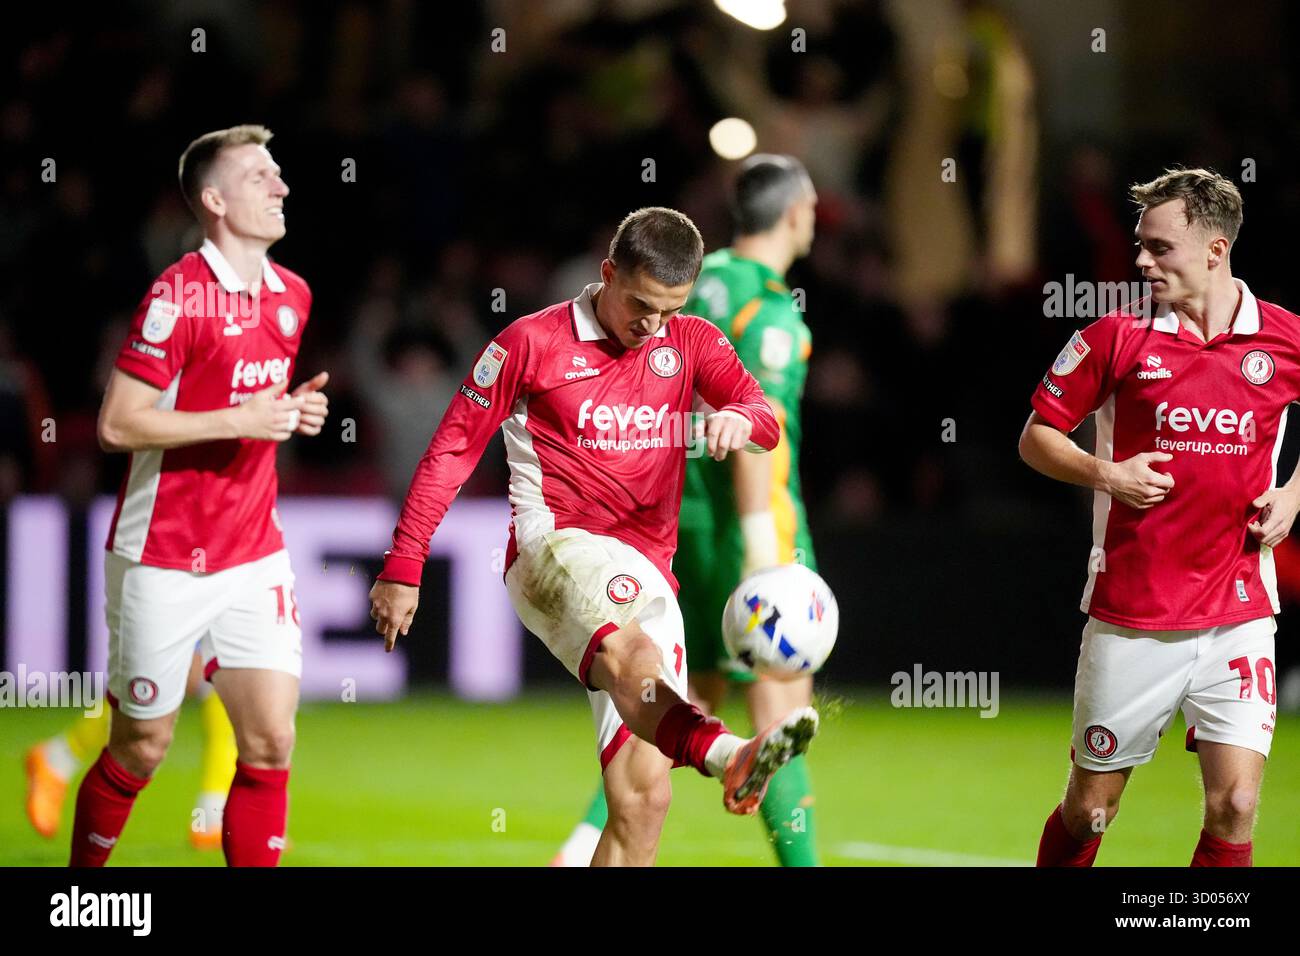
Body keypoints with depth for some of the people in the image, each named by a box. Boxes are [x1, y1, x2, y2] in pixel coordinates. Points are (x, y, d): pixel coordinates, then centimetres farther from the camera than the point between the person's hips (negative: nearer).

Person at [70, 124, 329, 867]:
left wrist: (293, 411, 2)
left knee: (271, 743, -5)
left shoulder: (292, 296, 8)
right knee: (142, 749, 5)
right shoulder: (180, 295, -15)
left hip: (254, 555, 6)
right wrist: (239, 420, -20)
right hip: (163, 559, -6)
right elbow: (118, 424, -18)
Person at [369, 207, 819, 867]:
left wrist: (740, 417, -29)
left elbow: (763, 416, -3)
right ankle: (728, 757, -70)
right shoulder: (533, 342, 3)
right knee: (634, 654, -39)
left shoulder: (692, 344, 13)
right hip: (555, 551, -6)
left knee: (644, 797, -4)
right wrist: (402, 568, 4)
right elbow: (453, 448, 7)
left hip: (647, 578, 6)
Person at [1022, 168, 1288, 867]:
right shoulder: (1118, 337, -2)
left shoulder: (1283, 338, 1)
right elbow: (1036, 437, 6)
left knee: (1234, 808, -10)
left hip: (1237, 617, 0)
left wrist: (1292, 495, 3)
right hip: (1128, 618, 0)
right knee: (1090, 807, 6)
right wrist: (1105, 474, -11)